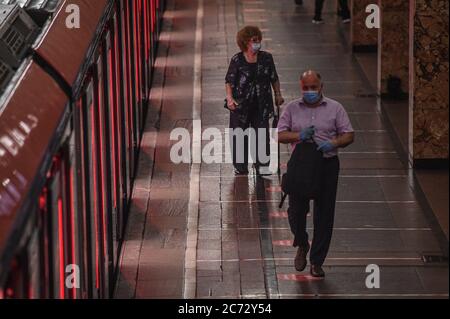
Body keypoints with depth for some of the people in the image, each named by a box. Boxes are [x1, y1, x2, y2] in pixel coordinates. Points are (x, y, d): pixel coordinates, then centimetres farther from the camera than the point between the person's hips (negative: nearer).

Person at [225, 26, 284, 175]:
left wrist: (278, 95, 9)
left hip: (261, 104, 2)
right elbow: (229, 81, -4)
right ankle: (241, 167, 16)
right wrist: (230, 98, -16)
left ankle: (262, 166, 14)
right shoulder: (237, 60, -8)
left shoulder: (266, 58, 0)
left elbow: (274, 78, 11)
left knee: (262, 135, 4)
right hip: (241, 103, -2)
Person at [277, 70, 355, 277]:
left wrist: (333, 143, -18)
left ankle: (317, 262, 11)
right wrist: (298, 136, -16)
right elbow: (280, 135, 3)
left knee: (324, 215, 1)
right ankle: (302, 245, 28)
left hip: (327, 165, 0)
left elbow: (348, 135, 3)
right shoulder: (292, 108, 7)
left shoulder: (334, 108, 4)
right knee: (296, 211, -4)